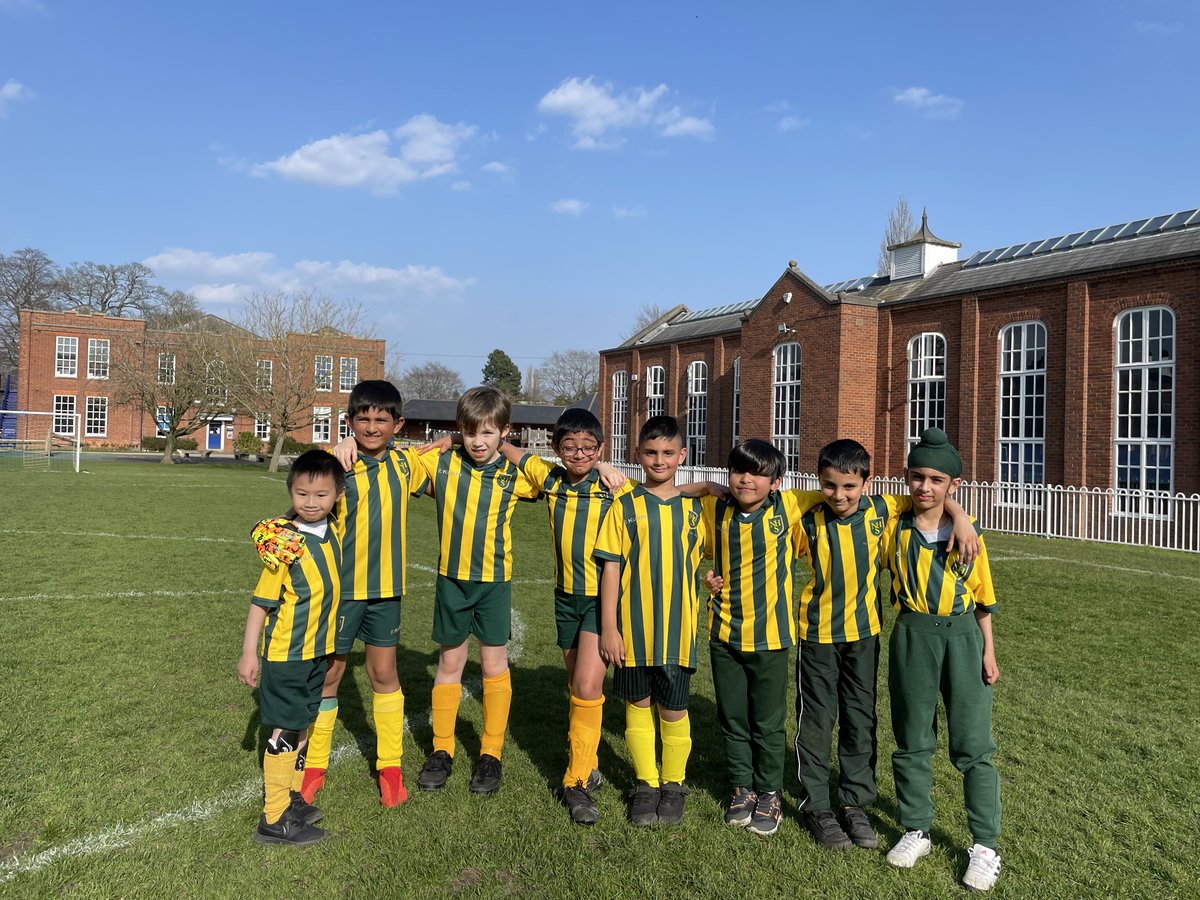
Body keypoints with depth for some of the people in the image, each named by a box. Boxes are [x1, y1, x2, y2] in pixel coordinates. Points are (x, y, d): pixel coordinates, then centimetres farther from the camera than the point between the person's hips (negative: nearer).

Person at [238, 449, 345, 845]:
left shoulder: (334, 530, -4)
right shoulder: (285, 545, -21)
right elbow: (261, 601, -15)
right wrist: (249, 653, -13)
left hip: (318, 650, 7)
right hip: (286, 655, -7)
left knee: (302, 726, 19)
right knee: (285, 733, 3)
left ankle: (291, 796, 36)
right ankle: (274, 819, 16)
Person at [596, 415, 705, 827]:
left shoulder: (693, 508, 4)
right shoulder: (624, 506, -1)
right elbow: (611, 568, -3)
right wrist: (608, 627, -6)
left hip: (676, 627, 1)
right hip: (632, 627, -1)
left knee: (674, 708, 8)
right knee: (638, 704, 10)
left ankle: (673, 784, 27)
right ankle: (646, 784, 27)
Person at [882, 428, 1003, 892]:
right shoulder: (895, 526, -1)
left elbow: (982, 598, 6)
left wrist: (988, 651, 4)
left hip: (962, 636, 0)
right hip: (913, 636, 1)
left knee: (973, 745, 5)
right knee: (912, 740, 11)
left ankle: (985, 846, 19)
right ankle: (916, 831, 27)